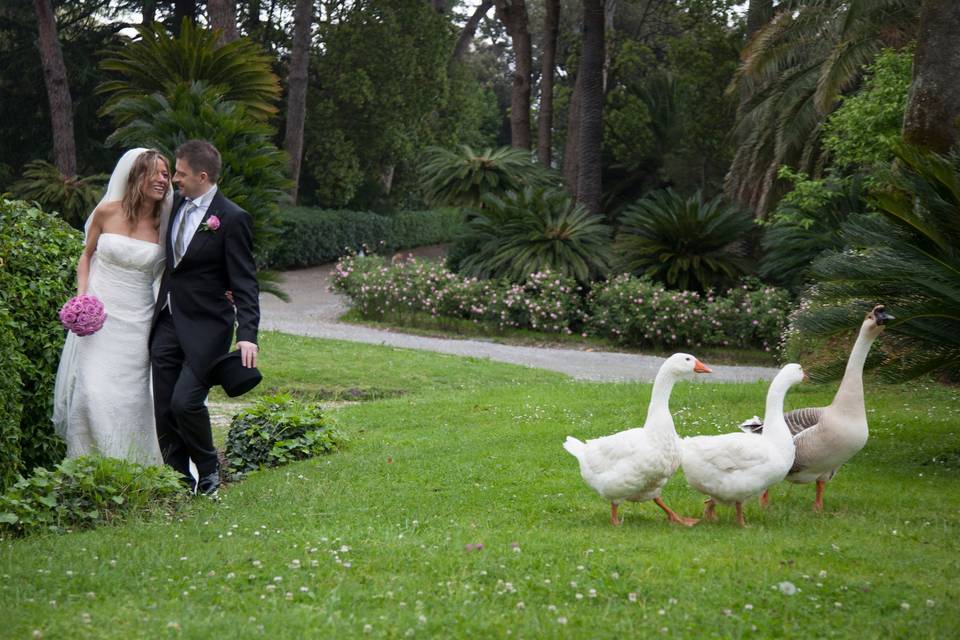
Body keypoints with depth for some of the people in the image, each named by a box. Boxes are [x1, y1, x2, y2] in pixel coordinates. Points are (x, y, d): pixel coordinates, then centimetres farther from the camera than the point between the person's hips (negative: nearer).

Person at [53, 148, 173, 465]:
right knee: (93, 392, -8)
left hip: (136, 320, 1)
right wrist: (81, 299, -3)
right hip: (98, 316, -1)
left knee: (129, 396, 0)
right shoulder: (107, 212, -3)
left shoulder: (164, 224, -1)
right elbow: (87, 255, 9)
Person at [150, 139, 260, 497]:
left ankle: (208, 471, 10)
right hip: (167, 323, 7)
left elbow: (244, 283, -14)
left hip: (205, 327, -7)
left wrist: (247, 334, -23)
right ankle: (179, 481, 17)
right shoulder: (177, 205, 9)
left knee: (186, 401, -14)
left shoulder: (231, 219, -12)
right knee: (164, 409, 6)